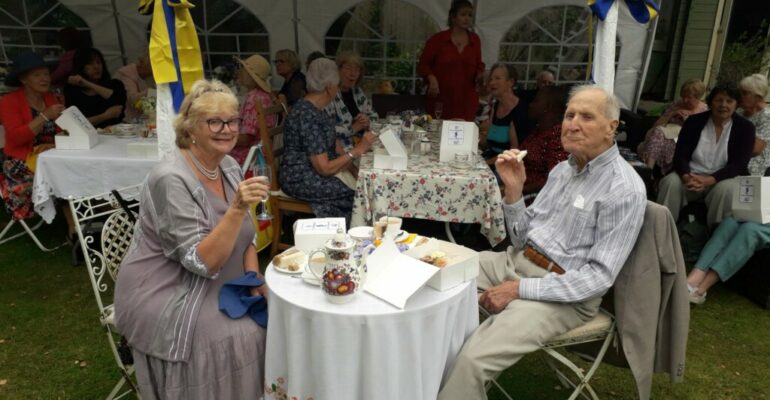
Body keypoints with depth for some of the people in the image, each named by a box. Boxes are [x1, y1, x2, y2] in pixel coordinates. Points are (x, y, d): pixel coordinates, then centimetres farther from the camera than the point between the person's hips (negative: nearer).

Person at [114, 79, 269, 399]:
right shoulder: (171, 179, -23)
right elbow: (202, 262, -27)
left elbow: (244, 237, 8)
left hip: (212, 288, 7)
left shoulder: (230, 168, 0)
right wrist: (237, 208, -37)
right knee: (241, 335, -22)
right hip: (165, 295, -7)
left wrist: (254, 277, -8)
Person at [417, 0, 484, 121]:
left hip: (466, 100, 3)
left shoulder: (475, 40, 10)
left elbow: (478, 65, 19)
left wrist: (480, 74, -2)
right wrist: (432, 78, -13)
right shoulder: (437, 39, 1)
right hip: (441, 99, -2)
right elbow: (423, 64, 4)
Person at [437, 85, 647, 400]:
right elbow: (522, 238, 9)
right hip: (515, 261, 8)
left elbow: (599, 277, -18)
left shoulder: (625, 189, -14)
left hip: (564, 293, -7)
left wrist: (520, 289, -22)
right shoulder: (562, 169, 10)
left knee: (472, 359, -29)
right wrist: (513, 189, -7)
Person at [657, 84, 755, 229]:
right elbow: (680, 155, -4)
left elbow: (739, 164, -9)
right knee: (670, 182, -30)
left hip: (722, 179, -1)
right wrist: (686, 176, -27)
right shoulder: (694, 121, 4)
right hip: (691, 176, 1)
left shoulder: (745, 127, 1)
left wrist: (709, 180, -27)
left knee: (725, 189, -35)